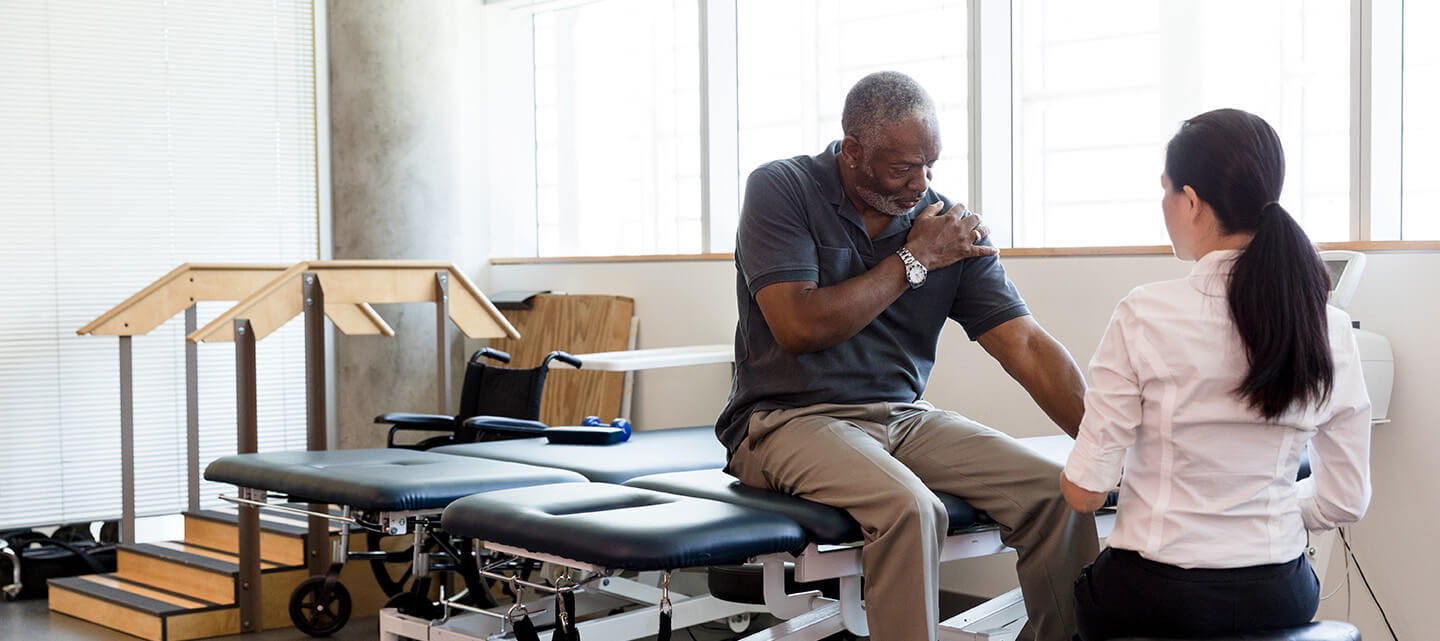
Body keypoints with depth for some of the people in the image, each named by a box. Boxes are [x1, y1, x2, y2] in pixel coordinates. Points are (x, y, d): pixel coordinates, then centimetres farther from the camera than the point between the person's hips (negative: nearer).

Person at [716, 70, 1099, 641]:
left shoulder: (951, 226, 4)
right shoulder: (781, 190, -5)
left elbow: (1027, 348, -2)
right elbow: (798, 327, -16)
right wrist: (912, 261, -9)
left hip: (903, 417, 5)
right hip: (789, 418, -4)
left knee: (1059, 491, -13)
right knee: (909, 506, -33)